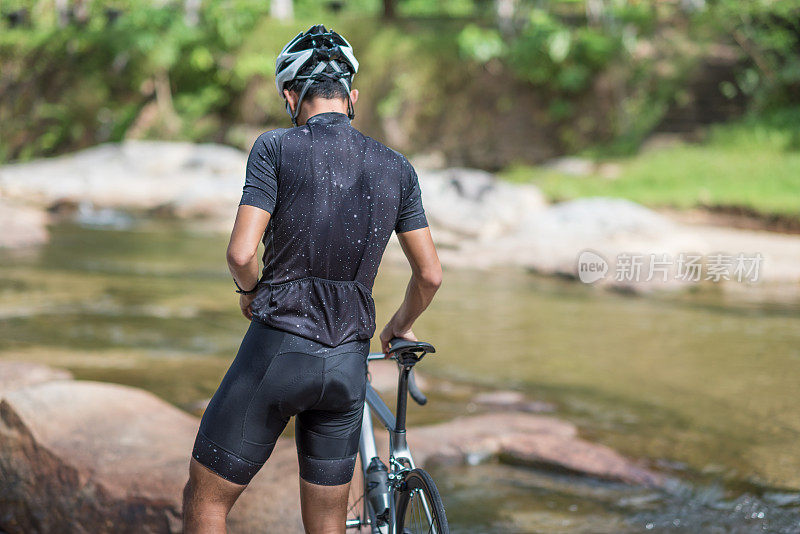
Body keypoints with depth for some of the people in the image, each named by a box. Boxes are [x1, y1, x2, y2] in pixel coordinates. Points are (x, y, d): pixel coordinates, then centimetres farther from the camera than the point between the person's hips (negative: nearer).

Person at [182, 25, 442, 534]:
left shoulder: (276, 148, -6)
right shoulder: (396, 168, 6)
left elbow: (241, 253, -14)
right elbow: (430, 274, 9)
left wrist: (251, 290, 9)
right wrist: (401, 326, 29)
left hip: (278, 350, -4)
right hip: (348, 366, 4)